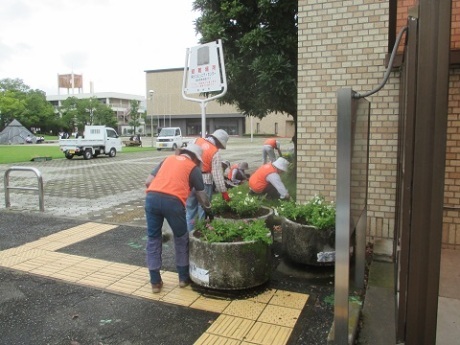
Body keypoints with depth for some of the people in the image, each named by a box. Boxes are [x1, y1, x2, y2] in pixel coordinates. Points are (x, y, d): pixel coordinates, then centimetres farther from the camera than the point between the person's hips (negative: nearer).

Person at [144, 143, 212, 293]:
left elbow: (148, 182, 19)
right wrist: (208, 210, 39)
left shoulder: (168, 159, 27)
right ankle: (184, 277, 29)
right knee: (181, 238, 19)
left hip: (151, 197, 3)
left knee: (153, 239, 17)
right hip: (173, 201, -3)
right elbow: (201, 195, 22)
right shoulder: (193, 167, 18)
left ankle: (155, 282, 22)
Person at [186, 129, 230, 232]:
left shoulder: (197, 141, 1)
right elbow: (217, 175, -12)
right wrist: (224, 192, -7)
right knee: (203, 208, 10)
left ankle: (188, 231, 23)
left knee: (190, 208, 17)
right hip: (204, 182, -5)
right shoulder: (215, 153, -11)